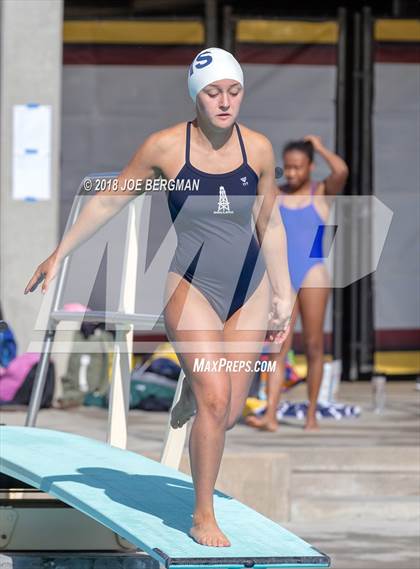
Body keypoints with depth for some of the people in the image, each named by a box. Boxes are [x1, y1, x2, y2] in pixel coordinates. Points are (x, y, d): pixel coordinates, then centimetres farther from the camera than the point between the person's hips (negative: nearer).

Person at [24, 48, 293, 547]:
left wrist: (283, 295, 13)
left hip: (249, 289, 3)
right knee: (215, 398, -18)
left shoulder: (258, 148, -2)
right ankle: (203, 517, -3)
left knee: (228, 413, 0)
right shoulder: (166, 147, -10)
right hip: (189, 284, -3)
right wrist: (59, 254, 6)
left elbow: (270, 225, 10)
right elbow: (108, 201, 3)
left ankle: (191, 391, 38)